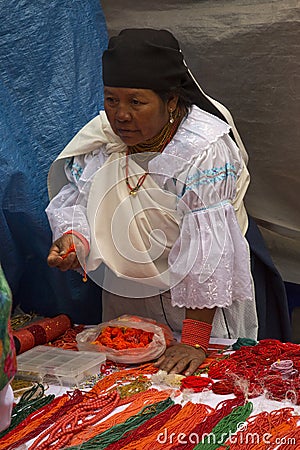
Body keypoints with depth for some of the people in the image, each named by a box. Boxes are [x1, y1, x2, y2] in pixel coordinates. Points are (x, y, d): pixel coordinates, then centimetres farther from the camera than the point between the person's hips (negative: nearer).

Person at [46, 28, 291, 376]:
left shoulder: (204, 149, -27)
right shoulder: (99, 136, -9)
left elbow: (207, 251, -32)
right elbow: (73, 197, 0)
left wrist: (194, 341, -34)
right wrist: (70, 238, -24)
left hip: (197, 297, -5)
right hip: (124, 296, 5)